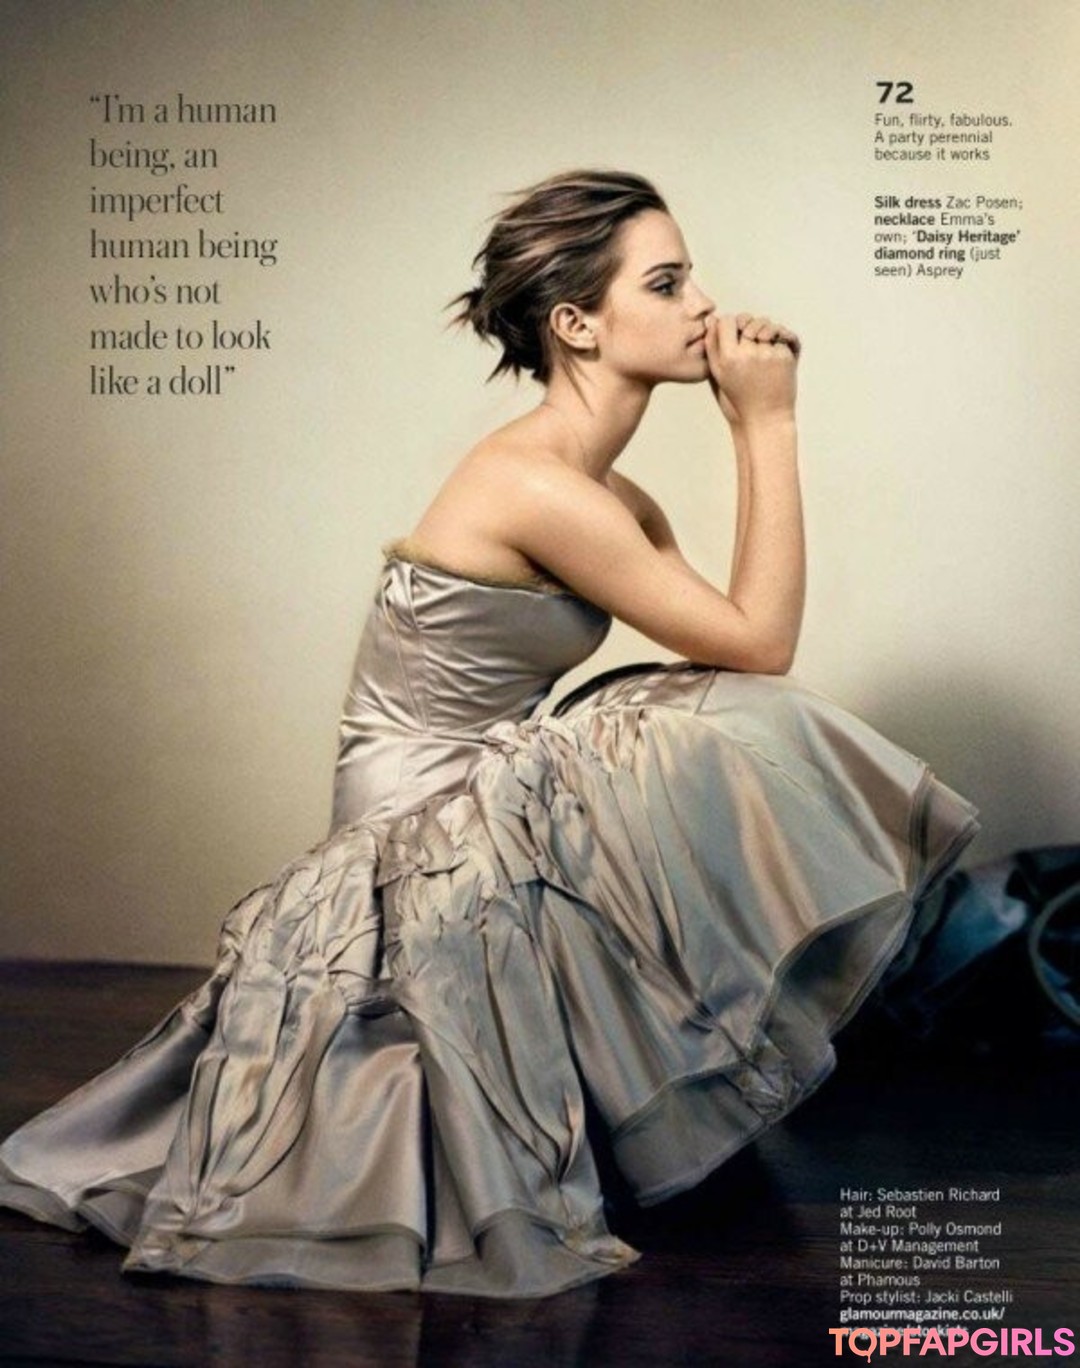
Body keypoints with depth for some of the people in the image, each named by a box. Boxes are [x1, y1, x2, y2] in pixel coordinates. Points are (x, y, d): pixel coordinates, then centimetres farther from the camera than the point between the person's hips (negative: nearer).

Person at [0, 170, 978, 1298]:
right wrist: (767, 426, -13)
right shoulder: (535, 486, -23)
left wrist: (760, 423, -1)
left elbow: (735, 634, 1)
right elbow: (758, 646, -19)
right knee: (743, 748, -17)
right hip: (429, 823, -9)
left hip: (473, 803, 9)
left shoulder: (603, 494, 6)